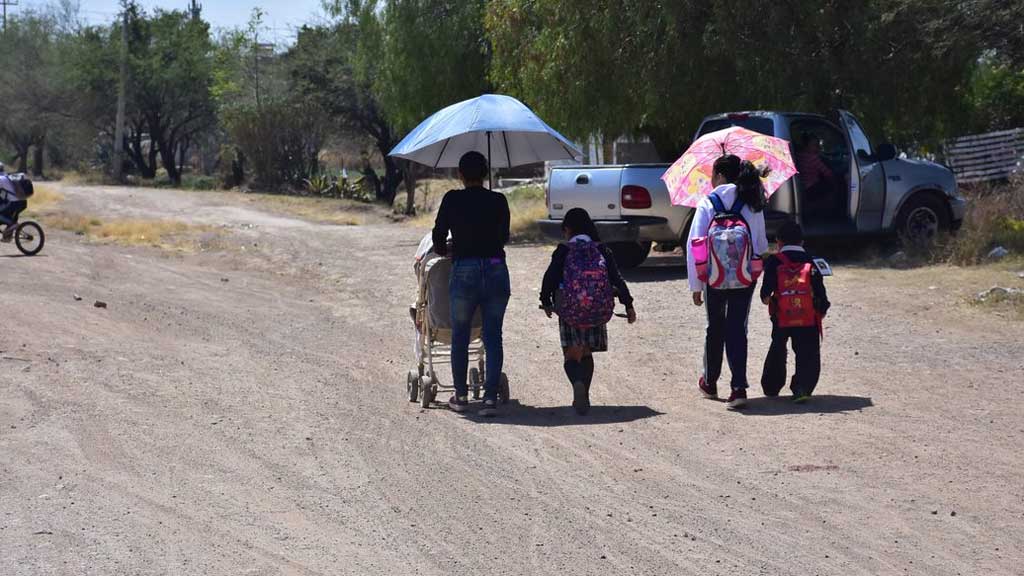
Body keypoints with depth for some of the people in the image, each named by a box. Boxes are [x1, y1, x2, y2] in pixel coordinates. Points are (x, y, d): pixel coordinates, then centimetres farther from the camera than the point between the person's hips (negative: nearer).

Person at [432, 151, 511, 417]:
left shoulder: (453, 200, -3)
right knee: (493, 337, 6)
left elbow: (439, 235, 3)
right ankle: (491, 397, -2)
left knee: (460, 337, 14)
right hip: (497, 271, 2)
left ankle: (461, 396, 22)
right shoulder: (499, 201, 2)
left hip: (465, 272, -1)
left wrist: (443, 250, 25)